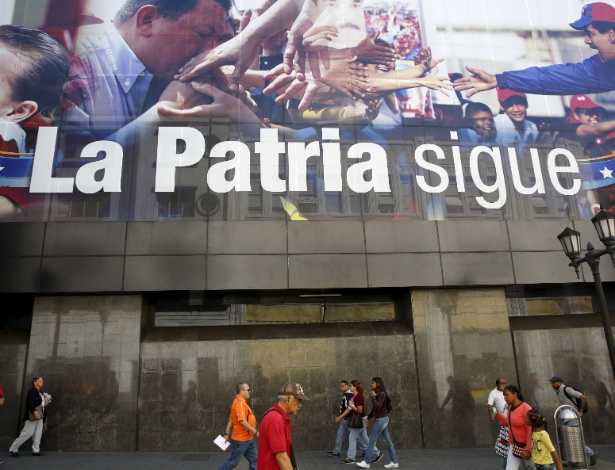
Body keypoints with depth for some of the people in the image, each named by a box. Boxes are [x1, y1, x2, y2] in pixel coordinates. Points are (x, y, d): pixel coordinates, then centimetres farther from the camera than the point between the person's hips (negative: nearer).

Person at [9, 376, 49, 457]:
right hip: (33, 415, -9)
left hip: (40, 415, 9)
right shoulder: (32, 391, -12)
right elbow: (30, 403, -22)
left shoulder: (40, 392, 14)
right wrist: (35, 412, -30)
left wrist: (44, 404, 1)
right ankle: (13, 449, 10)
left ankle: (36, 450, 10)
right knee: (28, 433, -4)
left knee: (38, 433, 6)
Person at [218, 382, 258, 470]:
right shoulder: (239, 402, -20)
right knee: (232, 462, 4)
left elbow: (231, 419, 14)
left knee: (254, 459, 10)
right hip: (241, 439, -9)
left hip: (248, 438, 9)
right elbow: (242, 421, -27)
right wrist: (255, 431, -22)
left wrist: (227, 434, 13)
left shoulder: (242, 402, 11)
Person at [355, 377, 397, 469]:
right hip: (382, 419, 9)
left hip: (382, 419, -9)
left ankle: (366, 462, 1)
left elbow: (377, 407, -24)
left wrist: (373, 397, -17)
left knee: (372, 440, -5)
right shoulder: (378, 394, 11)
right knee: (388, 440, 10)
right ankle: (394, 462, 14)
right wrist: (368, 418, 18)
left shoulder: (382, 394, -16)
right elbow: (374, 408, 17)